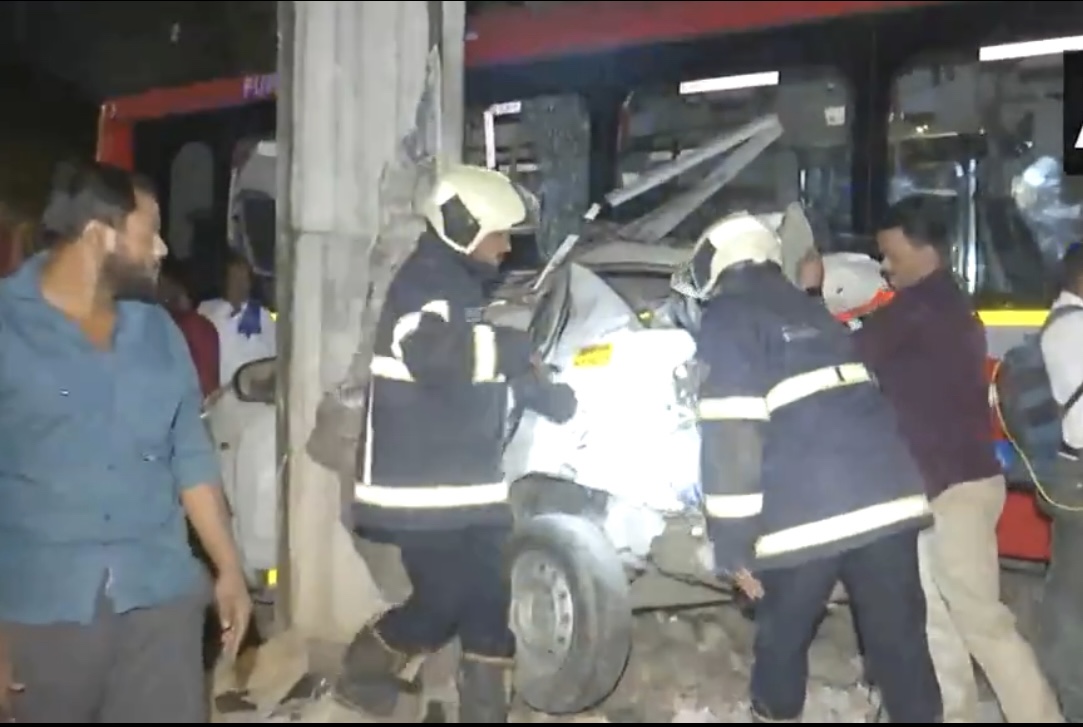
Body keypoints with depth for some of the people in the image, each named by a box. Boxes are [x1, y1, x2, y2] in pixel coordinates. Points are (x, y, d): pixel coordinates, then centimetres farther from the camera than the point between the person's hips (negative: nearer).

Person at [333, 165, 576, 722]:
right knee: (444, 597, -7)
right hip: (419, 485, -9)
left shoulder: (469, 286, 16)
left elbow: (496, 365, 26)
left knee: (487, 597, 7)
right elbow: (433, 355, -34)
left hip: (471, 481, 9)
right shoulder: (422, 282, -15)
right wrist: (507, 345, -20)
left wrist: (553, 398, 11)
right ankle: (362, 671, 19)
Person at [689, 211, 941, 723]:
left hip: (805, 512, -5)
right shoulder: (811, 313, 24)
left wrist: (733, 541, -7)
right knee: (899, 635, 10)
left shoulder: (727, 322, 2)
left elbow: (729, 436, -9)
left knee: (782, 640, 15)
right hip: (888, 495, 6)